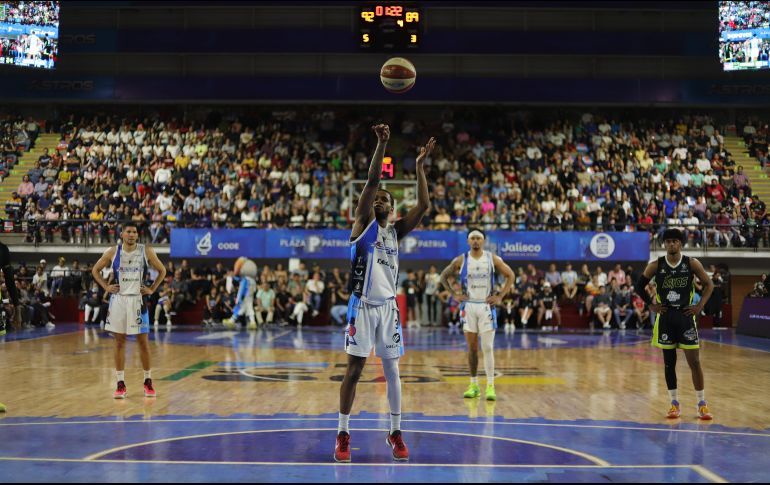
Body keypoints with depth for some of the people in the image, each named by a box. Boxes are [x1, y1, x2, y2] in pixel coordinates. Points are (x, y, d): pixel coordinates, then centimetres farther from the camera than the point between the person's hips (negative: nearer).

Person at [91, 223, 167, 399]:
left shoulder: (146, 251, -3)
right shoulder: (113, 252, -1)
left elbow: (162, 270, 8)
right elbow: (95, 270, 11)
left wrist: (152, 289, 0)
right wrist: (106, 287, 1)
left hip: (138, 299, -1)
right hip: (118, 299, 1)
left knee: (143, 341, 2)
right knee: (119, 341, 4)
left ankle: (148, 381, 14)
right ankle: (120, 384, 10)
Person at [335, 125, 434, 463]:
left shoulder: (396, 231, 12)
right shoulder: (363, 223, 1)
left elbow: (424, 206, 2)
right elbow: (372, 181, -10)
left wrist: (419, 165, 0)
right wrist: (382, 143, -18)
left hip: (388, 306, 4)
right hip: (363, 305, -4)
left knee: (391, 370, 8)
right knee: (354, 369, -1)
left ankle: (396, 433, 18)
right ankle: (343, 435, 7)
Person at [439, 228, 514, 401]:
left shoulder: (493, 259, -2)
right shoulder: (461, 260, 0)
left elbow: (511, 276, 5)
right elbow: (444, 276, 10)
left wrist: (500, 297, -3)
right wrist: (454, 295, 1)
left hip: (487, 306, -1)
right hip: (468, 306, 1)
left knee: (487, 348, -7)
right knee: (472, 348, 6)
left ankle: (490, 386, -4)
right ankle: (474, 385, 14)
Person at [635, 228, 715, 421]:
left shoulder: (692, 264, -4)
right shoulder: (656, 266, -2)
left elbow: (709, 284, 4)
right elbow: (639, 286, 8)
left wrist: (699, 306, -4)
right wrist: (651, 305, 0)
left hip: (685, 316, -1)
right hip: (665, 317, 1)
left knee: (694, 361, -2)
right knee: (669, 362, 6)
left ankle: (702, 403, 8)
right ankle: (674, 403, 16)